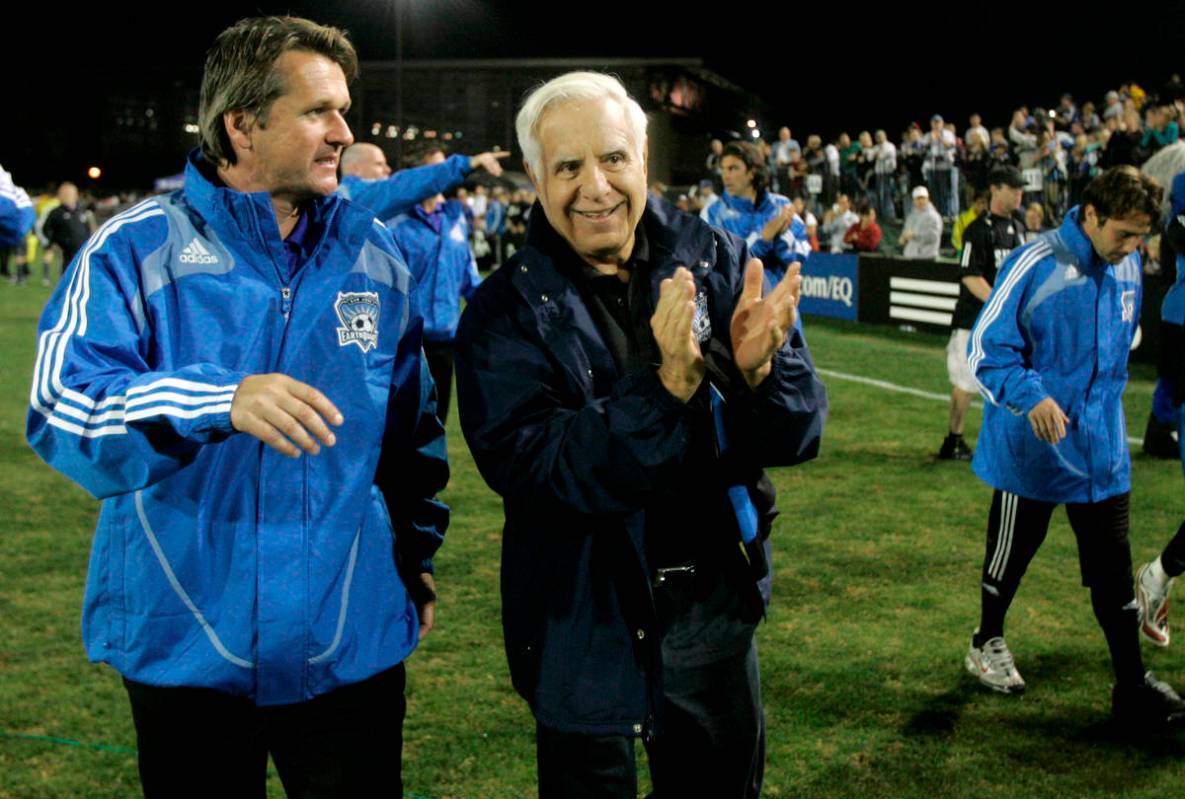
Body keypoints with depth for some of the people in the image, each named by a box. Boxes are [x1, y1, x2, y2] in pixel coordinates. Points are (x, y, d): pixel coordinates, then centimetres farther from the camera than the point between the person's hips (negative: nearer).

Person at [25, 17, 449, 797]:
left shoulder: (373, 254, 3)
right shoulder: (137, 249, -8)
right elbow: (61, 410, -21)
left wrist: (415, 555, 15)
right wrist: (219, 402, -37)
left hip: (350, 639, 3)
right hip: (187, 644, -2)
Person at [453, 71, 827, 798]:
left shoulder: (718, 261, -5)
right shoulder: (506, 311, -11)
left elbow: (800, 433, -7)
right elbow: (524, 467, -24)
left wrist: (758, 371, -29)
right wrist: (663, 390, -34)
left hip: (719, 603, 3)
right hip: (587, 625, -2)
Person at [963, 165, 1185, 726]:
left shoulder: (1127, 269, 1)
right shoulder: (1035, 265, -19)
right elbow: (985, 349, -17)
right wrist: (1031, 397, -30)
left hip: (1102, 449, 5)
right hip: (1032, 447, -5)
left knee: (1113, 565, 6)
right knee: (1013, 551, 13)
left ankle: (1132, 683, 15)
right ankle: (987, 643, 36)